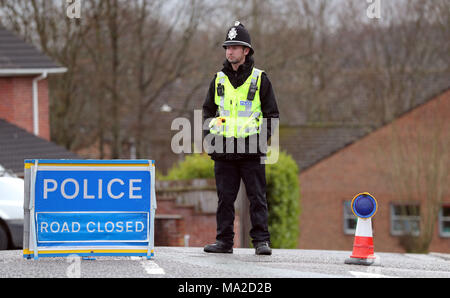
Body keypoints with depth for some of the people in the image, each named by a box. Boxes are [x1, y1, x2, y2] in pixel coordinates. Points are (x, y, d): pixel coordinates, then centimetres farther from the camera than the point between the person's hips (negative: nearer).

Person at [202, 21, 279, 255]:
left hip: (252, 149, -3)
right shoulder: (219, 80, 12)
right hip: (224, 149, 3)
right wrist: (210, 132, 7)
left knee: (257, 197, -3)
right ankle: (224, 240, 9)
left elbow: (272, 113, 7)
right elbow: (208, 111, 21)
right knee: (225, 198, 4)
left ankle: (261, 241, -1)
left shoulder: (259, 79, 4)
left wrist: (262, 136, -5)